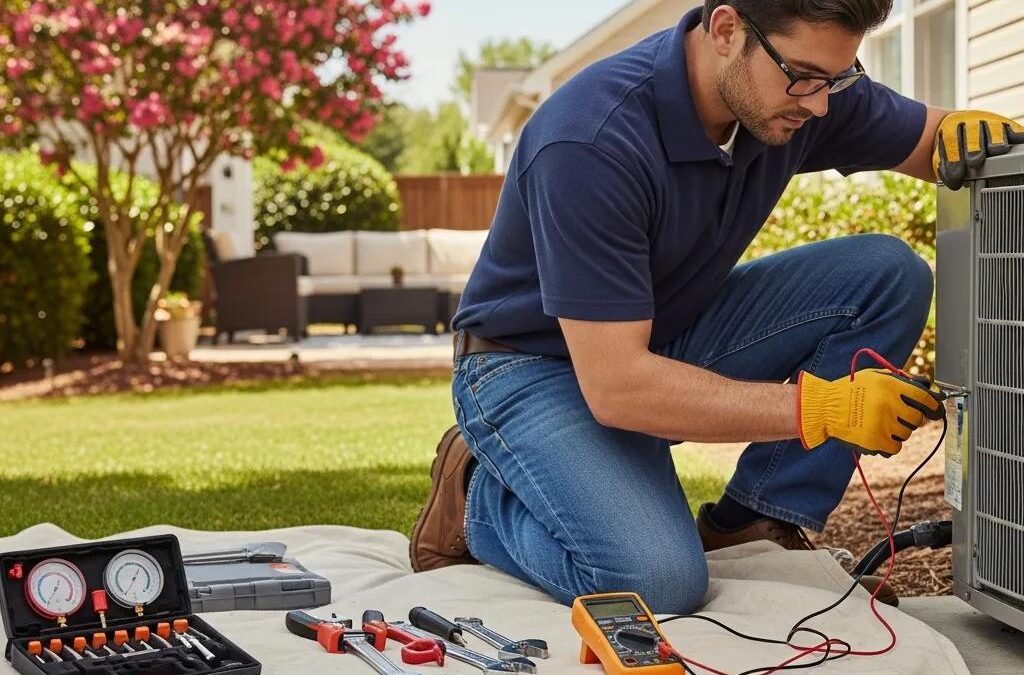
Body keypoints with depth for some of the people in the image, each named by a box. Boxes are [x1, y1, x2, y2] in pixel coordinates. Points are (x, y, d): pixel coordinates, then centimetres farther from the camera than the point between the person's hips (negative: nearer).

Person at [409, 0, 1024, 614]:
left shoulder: (805, 85, -12)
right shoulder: (592, 142, -32)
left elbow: (933, 136, 6)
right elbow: (614, 385, -33)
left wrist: (964, 133, -20)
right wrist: (817, 407, -35)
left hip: (669, 342, 7)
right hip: (538, 365, -7)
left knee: (888, 273, -10)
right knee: (658, 579, -31)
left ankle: (750, 529, -4)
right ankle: (478, 494, 0)